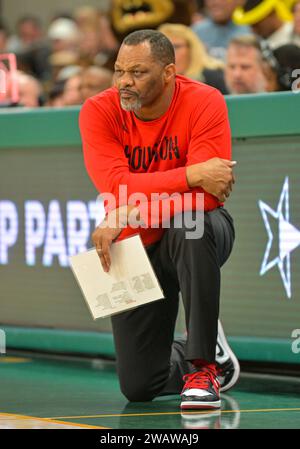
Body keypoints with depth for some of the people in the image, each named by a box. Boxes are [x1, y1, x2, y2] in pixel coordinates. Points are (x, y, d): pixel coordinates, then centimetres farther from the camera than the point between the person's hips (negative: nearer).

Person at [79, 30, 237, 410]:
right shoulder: (99, 112, -14)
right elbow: (116, 187, -28)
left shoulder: (204, 103, -19)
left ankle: (202, 367, -26)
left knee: (192, 228, -40)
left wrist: (121, 220, -34)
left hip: (195, 232, -2)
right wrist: (191, 175, -35)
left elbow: (205, 196, -28)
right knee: (137, 387, -1)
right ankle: (187, 355, 37)